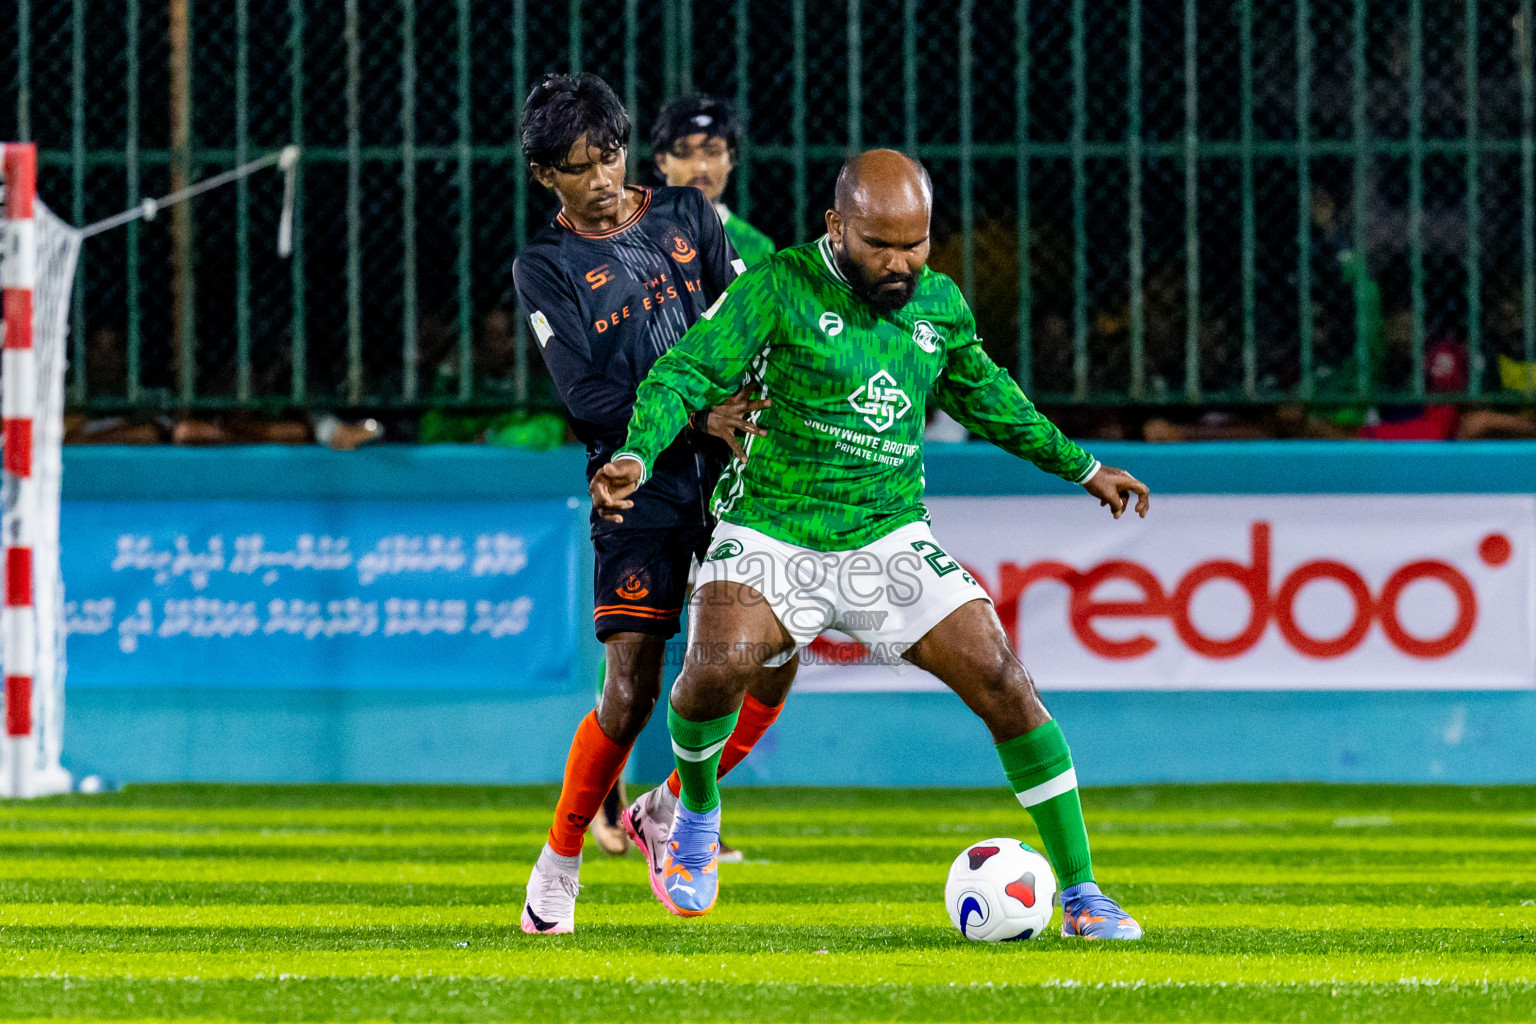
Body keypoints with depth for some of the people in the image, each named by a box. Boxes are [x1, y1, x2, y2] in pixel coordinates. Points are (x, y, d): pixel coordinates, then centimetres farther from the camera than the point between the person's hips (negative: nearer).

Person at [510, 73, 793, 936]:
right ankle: (561, 864, 8)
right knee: (632, 689, -11)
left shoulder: (686, 215, 11)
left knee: (772, 660, -7)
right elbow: (585, 396, -9)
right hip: (639, 484, -3)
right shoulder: (544, 266, 1)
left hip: (731, 474, 3)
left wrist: (751, 409, -12)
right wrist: (694, 417, -20)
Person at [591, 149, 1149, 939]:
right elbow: (686, 373, -13)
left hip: (890, 540, 4)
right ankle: (696, 815, 4)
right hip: (771, 536, -3)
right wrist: (637, 458, -32)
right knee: (717, 668, -30)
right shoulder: (780, 289, -8)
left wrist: (1080, 467, 35)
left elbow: (984, 395, 27)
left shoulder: (940, 304, 8)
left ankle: (1080, 894, 0)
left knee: (1004, 684, -10)